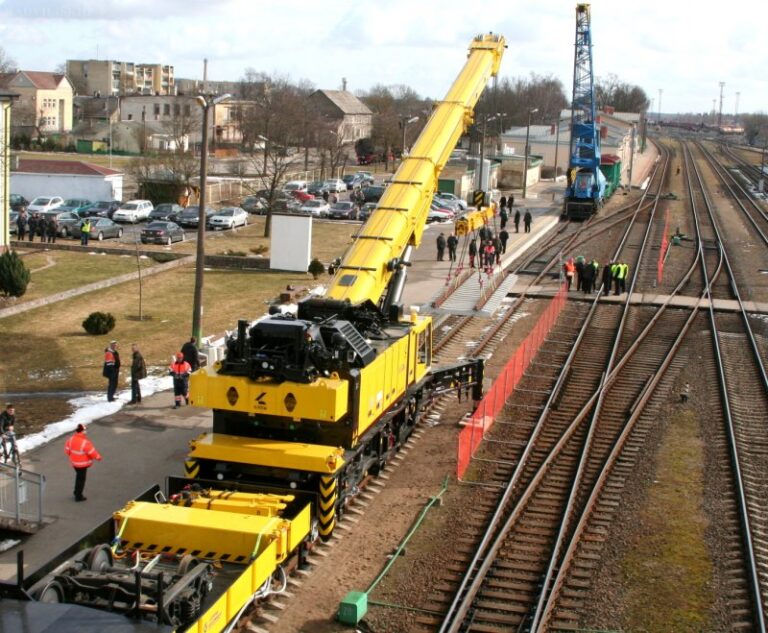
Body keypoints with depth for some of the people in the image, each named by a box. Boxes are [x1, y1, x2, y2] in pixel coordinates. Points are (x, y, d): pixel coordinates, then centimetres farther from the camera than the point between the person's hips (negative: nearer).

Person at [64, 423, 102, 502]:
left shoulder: (71, 439, -8)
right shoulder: (85, 442, -29)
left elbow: (67, 449, 5)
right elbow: (92, 452, -21)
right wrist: (98, 457, -3)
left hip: (74, 462, 7)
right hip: (82, 464, -7)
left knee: (78, 476, 27)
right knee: (81, 479, 7)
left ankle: (76, 492, 39)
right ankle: (78, 496, 16)